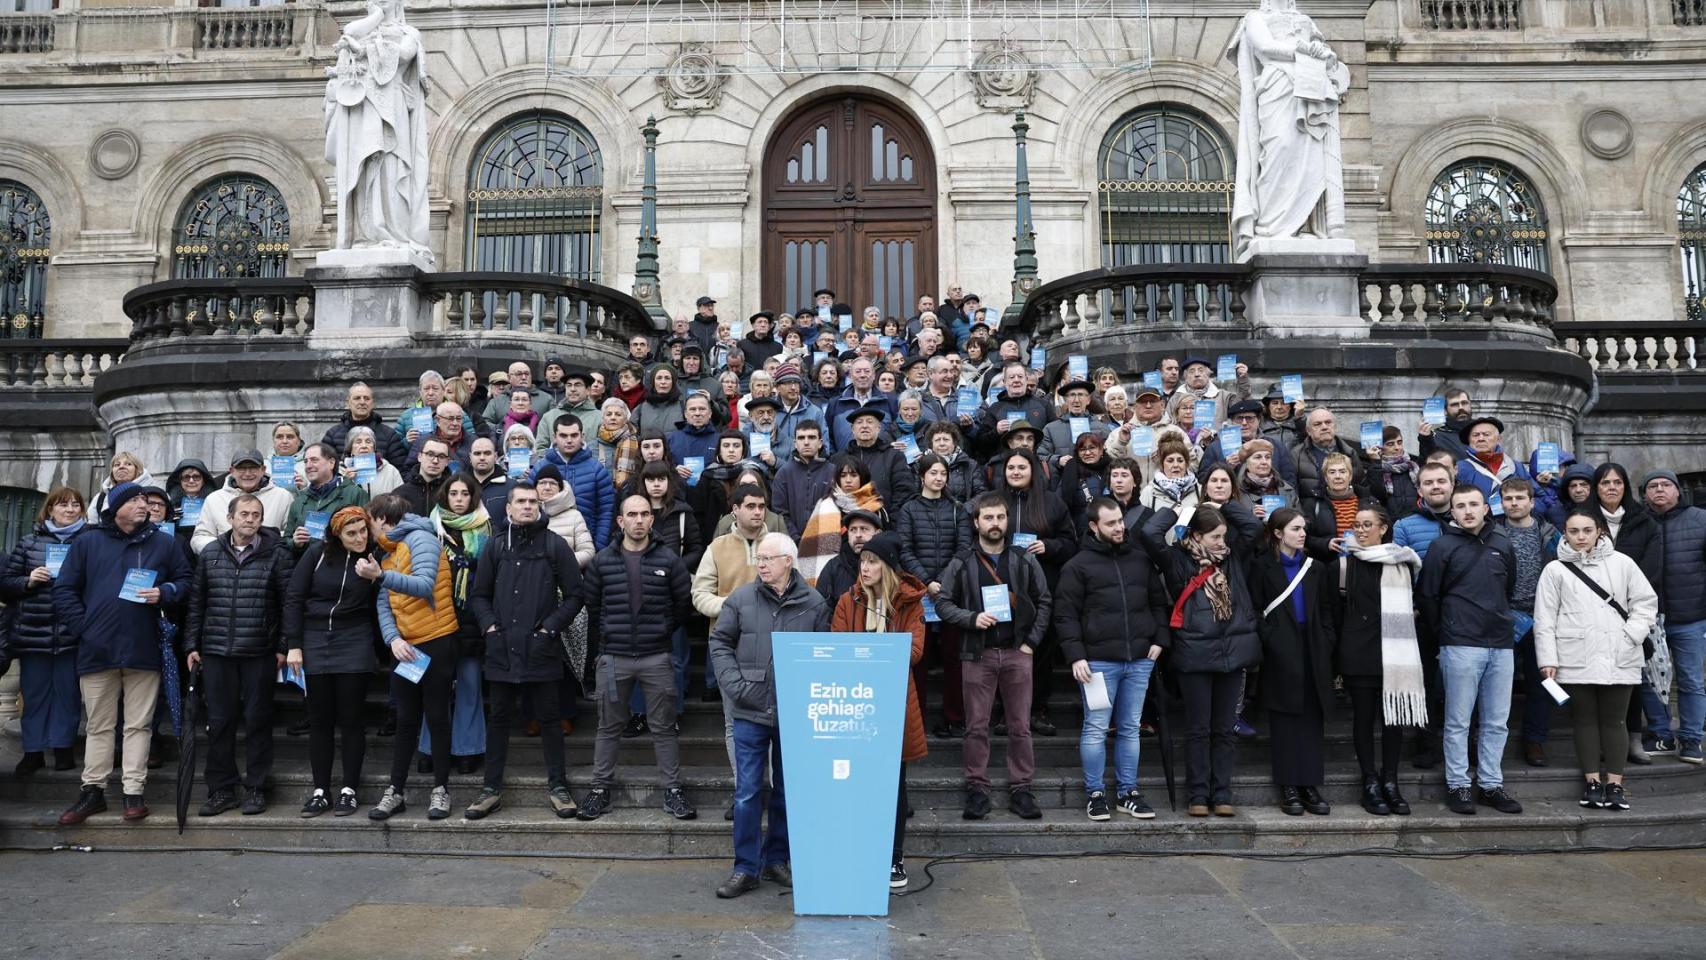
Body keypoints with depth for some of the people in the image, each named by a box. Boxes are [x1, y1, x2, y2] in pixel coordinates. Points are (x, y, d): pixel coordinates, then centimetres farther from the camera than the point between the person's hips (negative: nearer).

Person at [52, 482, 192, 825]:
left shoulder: (165, 542, 7)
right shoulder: (87, 543, 7)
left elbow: (185, 580, 12)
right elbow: (64, 590, 8)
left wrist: (165, 593, -9)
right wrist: (82, 627, -3)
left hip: (144, 650, 0)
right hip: (97, 650, 0)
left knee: (138, 725, 4)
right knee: (99, 726, 10)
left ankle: (134, 792, 10)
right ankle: (93, 791, 20)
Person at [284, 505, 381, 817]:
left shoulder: (373, 558, -3)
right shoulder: (318, 552, -3)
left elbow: (377, 607, 4)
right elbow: (294, 597, 0)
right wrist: (293, 645, -3)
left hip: (354, 644, -1)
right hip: (315, 642, 1)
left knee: (350, 719, 2)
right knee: (319, 720, 7)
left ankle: (349, 790, 12)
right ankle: (320, 791, 17)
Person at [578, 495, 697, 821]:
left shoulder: (669, 559, -1)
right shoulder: (602, 561, 3)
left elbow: (684, 604, 7)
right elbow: (590, 605, 10)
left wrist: (663, 632, 8)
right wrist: (600, 643, 10)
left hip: (657, 658, -1)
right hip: (614, 658, 1)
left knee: (663, 727, 6)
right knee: (609, 727, 11)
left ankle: (673, 789, 14)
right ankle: (600, 788, 23)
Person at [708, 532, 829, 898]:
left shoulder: (814, 604, -2)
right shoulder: (741, 599, -1)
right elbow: (720, 642, 5)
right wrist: (734, 685, -6)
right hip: (751, 712, 0)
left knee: (787, 791, 12)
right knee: (747, 792, 3)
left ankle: (776, 860, 28)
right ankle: (746, 868, 15)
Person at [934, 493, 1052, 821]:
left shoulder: (1025, 560, 7)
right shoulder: (961, 564, 3)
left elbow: (1044, 601, 11)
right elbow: (943, 603, 4)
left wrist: (1032, 641, 2)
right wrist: (972, 618, -12)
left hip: (1017, 652, 1)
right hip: (977, 654, -1)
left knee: (1020, 725, 4)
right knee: (977, 726, 3)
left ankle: (1020, 789, 13)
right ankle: (977, 789, 11)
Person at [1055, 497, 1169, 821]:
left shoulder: (1140, 560, 12)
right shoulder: (1078, 565, -2)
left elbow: (1159, 602, 18)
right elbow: (1065, 615, -4)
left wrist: (1160, 639, 5)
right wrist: (1075, 656, -12)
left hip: (1140, 660, 4)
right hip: (1098, 661, -4)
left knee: (1130, 729, 10)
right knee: (1095, 730, 1)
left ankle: (1127, 792, 20)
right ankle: (1095, 794, 12)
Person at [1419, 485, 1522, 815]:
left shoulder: (1502, 545, 10)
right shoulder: (1443, 546, -3)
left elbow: (1509, 588, 21)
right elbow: (1427, 596, -1)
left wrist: (1501, 621, 16)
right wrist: (1444, 633, 3)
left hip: (1501, 645, 4)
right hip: (1461, 647, -4)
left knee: (1496, 722, 10)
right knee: (1458, 721, 2)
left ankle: (1491, 784, 20)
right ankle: (1458, 785, 11)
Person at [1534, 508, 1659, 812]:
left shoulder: (1621, 563, 5)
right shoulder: (1556, 570, 1)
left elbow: (1646, 602, 7)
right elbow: (1544, 619, 0)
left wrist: (1630, 636, -6)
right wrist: (1548, 659, -5)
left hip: (1618, 659, 1)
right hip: (1576, 660, -1)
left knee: (1613, 720, 6)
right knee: (1586, 720, 7)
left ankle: (1615, 784, 11)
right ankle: (1592, 781, 14)